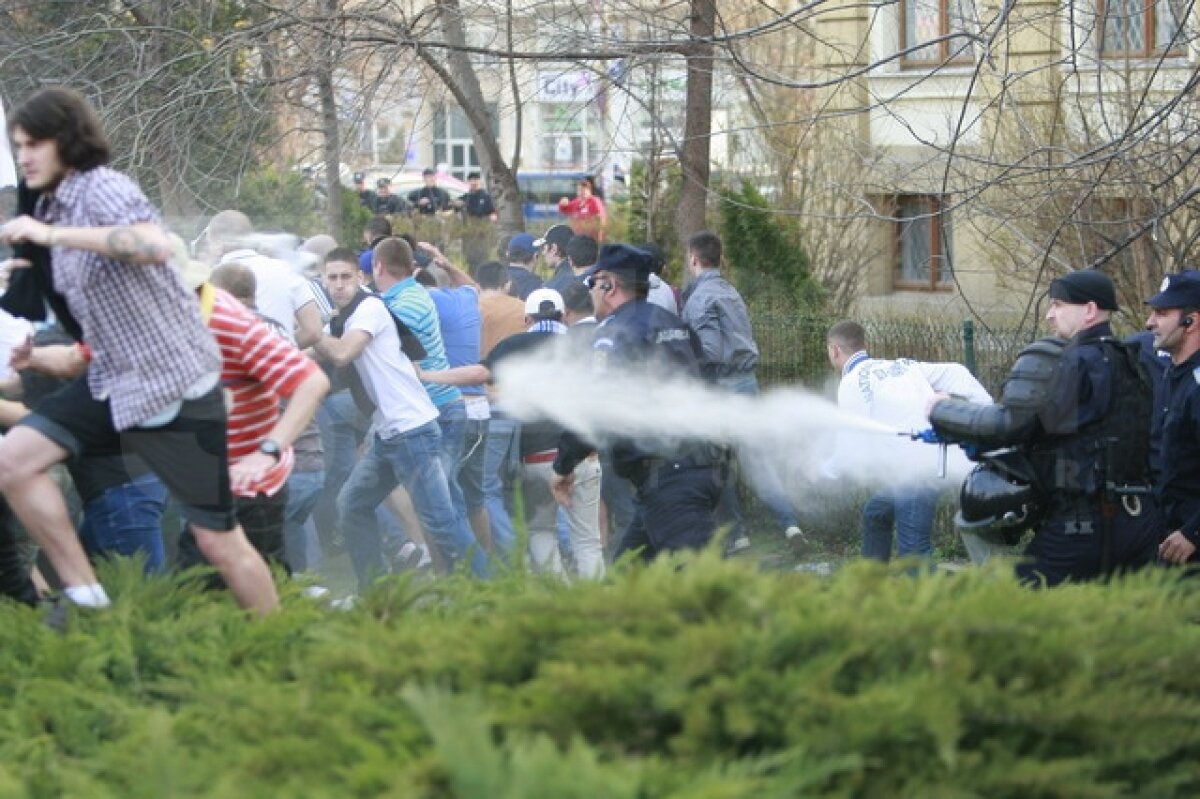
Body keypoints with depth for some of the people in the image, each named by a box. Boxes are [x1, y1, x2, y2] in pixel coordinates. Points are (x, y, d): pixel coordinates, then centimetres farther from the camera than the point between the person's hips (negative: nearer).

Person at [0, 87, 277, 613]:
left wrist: (52, 235, -35)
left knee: (218, 541, -3)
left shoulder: (103, 188, -17)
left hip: (173, 385, -9)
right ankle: (86, 600, 0)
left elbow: (155, 245, -39)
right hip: (111, 381, 9)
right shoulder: (52, 208, 10)